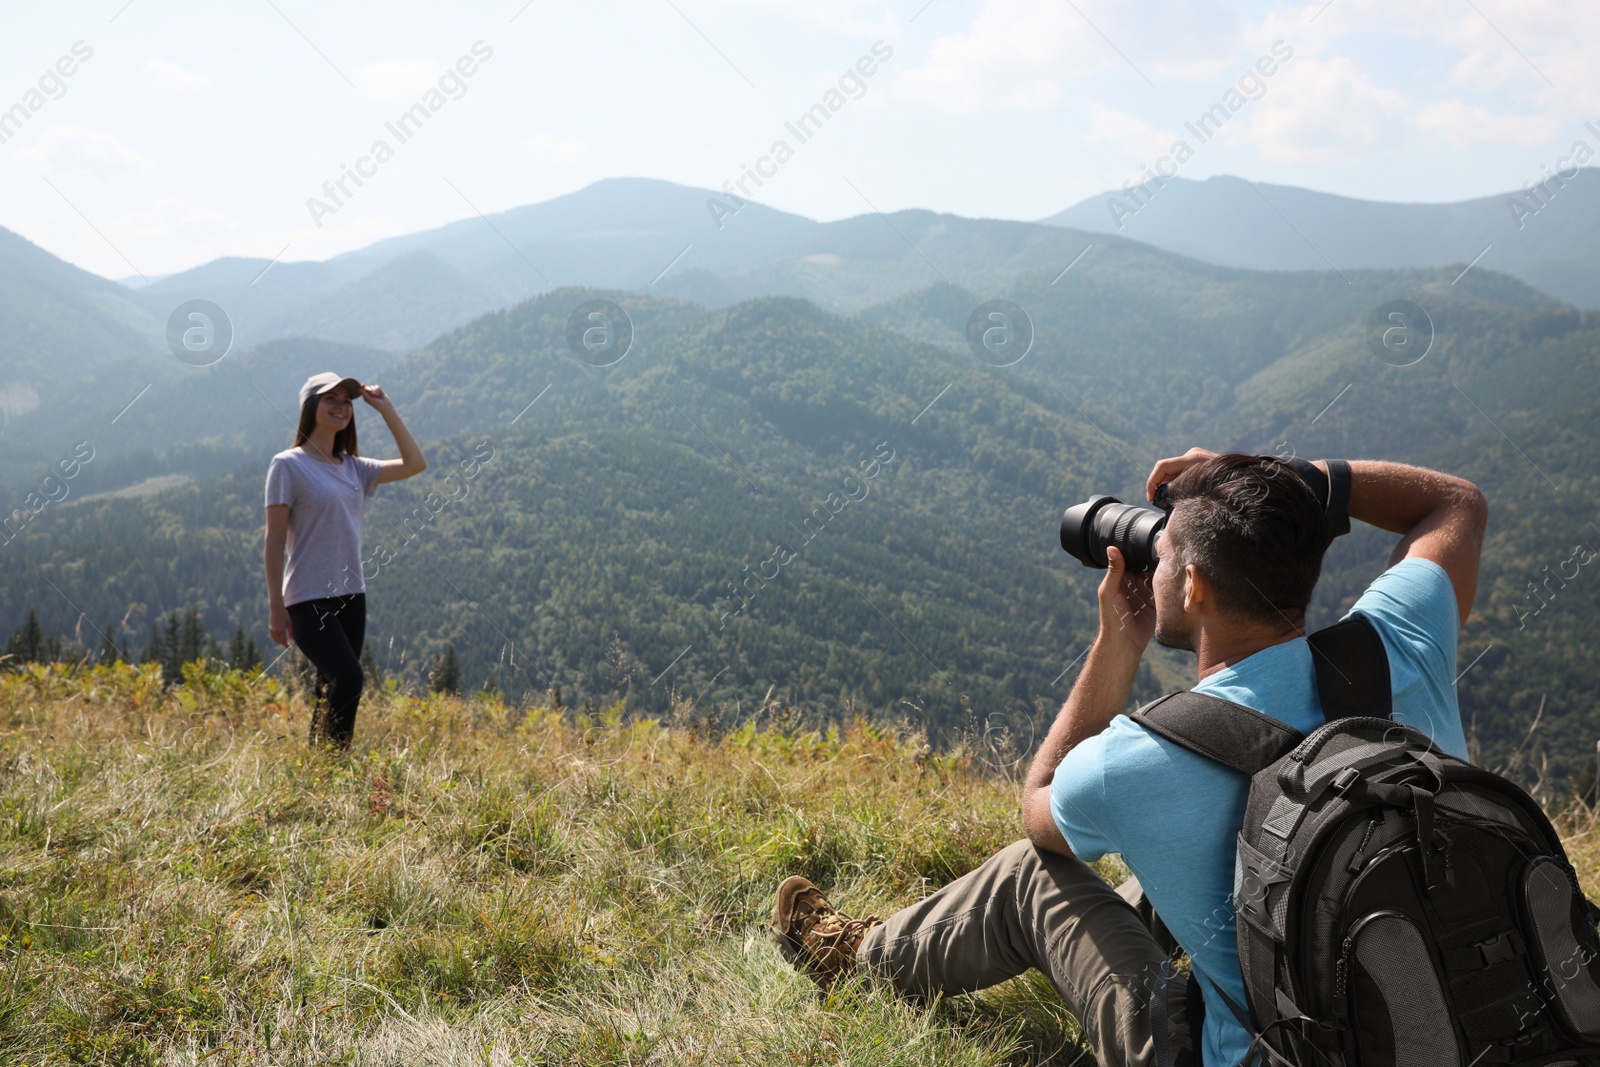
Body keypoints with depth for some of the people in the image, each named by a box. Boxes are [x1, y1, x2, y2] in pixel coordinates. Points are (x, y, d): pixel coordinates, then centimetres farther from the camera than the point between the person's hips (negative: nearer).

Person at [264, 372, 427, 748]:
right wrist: (276, 607, -12)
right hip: (309, 600, -7)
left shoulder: (353, 468, 12)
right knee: (348, 678, -22)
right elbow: (275, 539, -8)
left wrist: (386, 409, 7)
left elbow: (414, 464, 10)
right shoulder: (288, 465, -6)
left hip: (351, 596, 7)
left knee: (333, 691, 8)